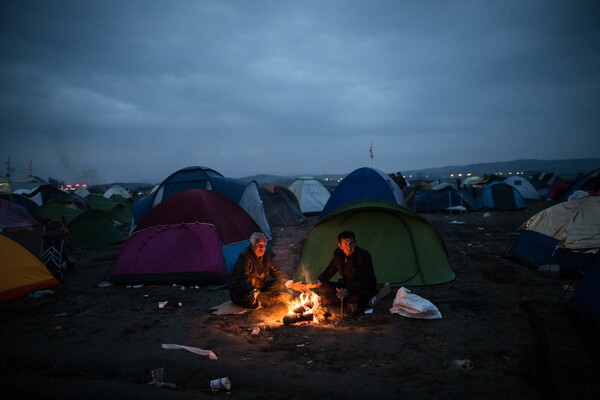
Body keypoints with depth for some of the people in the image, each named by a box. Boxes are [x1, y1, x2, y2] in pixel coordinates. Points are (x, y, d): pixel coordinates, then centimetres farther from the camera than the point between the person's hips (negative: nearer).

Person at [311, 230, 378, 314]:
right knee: (322, 287, -13)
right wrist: (319, 281, -16)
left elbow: (363, 282, -29)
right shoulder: (338, 253, -6)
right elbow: (329, 271, 6)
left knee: (360, 295, -41)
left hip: (365, 289, -6)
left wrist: (348, 291, -45)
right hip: (346, 285, 6)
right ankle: (350, 304, -15)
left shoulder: (364, 256, -25)